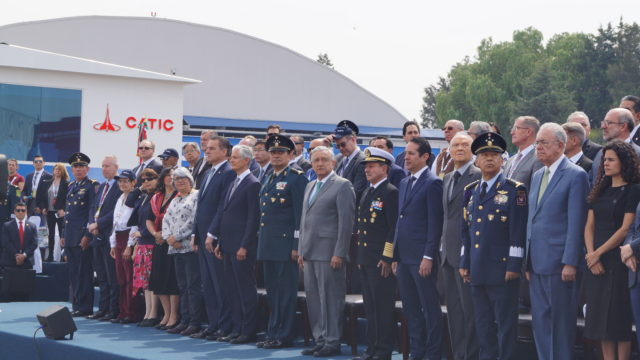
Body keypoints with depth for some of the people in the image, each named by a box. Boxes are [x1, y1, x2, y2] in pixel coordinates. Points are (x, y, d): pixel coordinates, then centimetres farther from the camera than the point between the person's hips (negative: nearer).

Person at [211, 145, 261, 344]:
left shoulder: (252, 184, -10)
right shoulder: (233, 184, 17)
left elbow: (253, 218, -14)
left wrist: (244, 246, -18)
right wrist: (219, 242, 15)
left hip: (242, 245, -9)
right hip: (228, 245, 9)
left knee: (246, 289, -3)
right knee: (233, 288, 11)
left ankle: (248, 331, 2)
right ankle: (236, 329, 17)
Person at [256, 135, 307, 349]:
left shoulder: (296, 178, -7)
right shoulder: (268, 181, 19)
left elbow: (300, 214, -11)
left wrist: (297, 245, -15)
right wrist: (260, 240, 18)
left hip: (285, 244, -8)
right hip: (268, 245, 8)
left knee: (285, 291, -4)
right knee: (272, 291, 12)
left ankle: (284, 336, 0)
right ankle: (273, 333, 17)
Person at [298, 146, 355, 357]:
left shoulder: (342, 185, -6)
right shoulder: (310, 187, 19)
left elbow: (346, 222, -12)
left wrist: (339, 253, -16)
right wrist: (301, 250, 16)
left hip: (329, 252, -8)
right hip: (310, 252, 8)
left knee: (330, 298, -4)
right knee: (313, 298, 9)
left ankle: (332, 342, 2)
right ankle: (320, 340, 17)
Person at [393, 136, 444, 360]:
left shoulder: (433, 183, -9)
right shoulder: (404, 183, 16)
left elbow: (435, 223, -13)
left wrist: (428, 257, -17)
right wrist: (395, 254, 16)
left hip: (421, 257, -8)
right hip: (404, 257, 8)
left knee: (430, 308, -2)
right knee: (410, 308, 12)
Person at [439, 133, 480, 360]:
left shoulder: (478, 176, -9)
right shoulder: (447, 179, 18)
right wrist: (443, 246, 16)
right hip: (448, 253, 8)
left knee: (470, 309, -5)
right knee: (454, 309, 12)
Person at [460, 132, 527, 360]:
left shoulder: (514, 190, -3)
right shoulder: (470, 191, 15)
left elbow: (518, 231, -8)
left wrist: (514, 265, -13)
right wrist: (464, 263, 13)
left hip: (502, 268, -6)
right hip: (477, 269, 6)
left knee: (506, 324, -2)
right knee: (483, 324, 10)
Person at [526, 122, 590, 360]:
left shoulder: (575, 175, -8)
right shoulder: (537, 176, 17)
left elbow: (576, 223, -12)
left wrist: (570, 263, -16)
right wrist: (528, 260, 15)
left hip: (559, 263, -8)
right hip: (537, 263, 8)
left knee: (561, 321, -2)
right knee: (540, 320, 10)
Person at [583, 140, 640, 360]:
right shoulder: (600, 191, 14)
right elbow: (589, 226, 10)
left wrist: (599, 253, -12)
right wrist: (590, 253, -5)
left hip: (618, 261, -6)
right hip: (595, 261, 6)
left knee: (620, 316, -4)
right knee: (601, 316, 5)